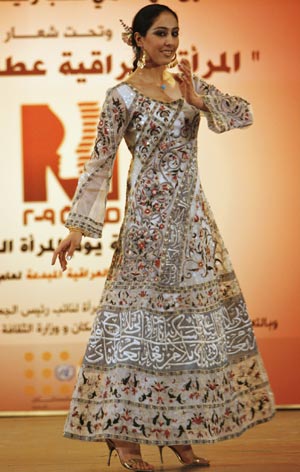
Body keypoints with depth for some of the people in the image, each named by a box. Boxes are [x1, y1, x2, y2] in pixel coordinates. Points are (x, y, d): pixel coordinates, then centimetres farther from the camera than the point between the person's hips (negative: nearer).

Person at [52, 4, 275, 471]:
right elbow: (100, 163, -5)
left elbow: (244, 113, 2)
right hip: (149, 216, -7)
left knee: (199, 312, 6)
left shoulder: (188, 82, 11)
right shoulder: (122, 95, -5)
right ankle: (120, 430, 1)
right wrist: (78, 226, -9)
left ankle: (178, 431, 14)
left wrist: (200, 100, -14)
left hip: (192, 214, 7)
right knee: (141, 311, -7)